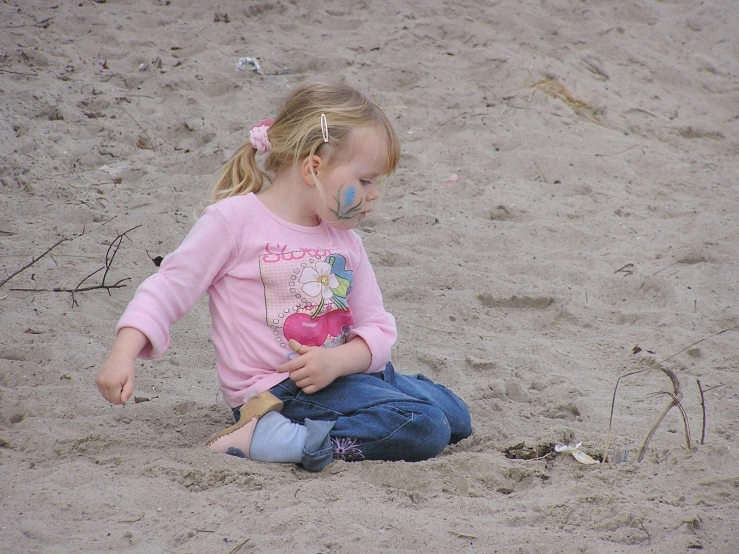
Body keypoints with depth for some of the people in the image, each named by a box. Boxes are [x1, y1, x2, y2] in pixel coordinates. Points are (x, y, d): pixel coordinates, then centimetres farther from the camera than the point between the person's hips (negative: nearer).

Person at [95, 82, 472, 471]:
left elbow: (379, 330, 5)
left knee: (456, 418, 12)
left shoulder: (344, 240, 10)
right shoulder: (235, 220, -10)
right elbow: (169, 287, -9)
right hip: (276, 391, -8)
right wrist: (123, 355, -23)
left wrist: (337, 361, -17)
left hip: (341, 375, 8)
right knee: (424, 429, -20)